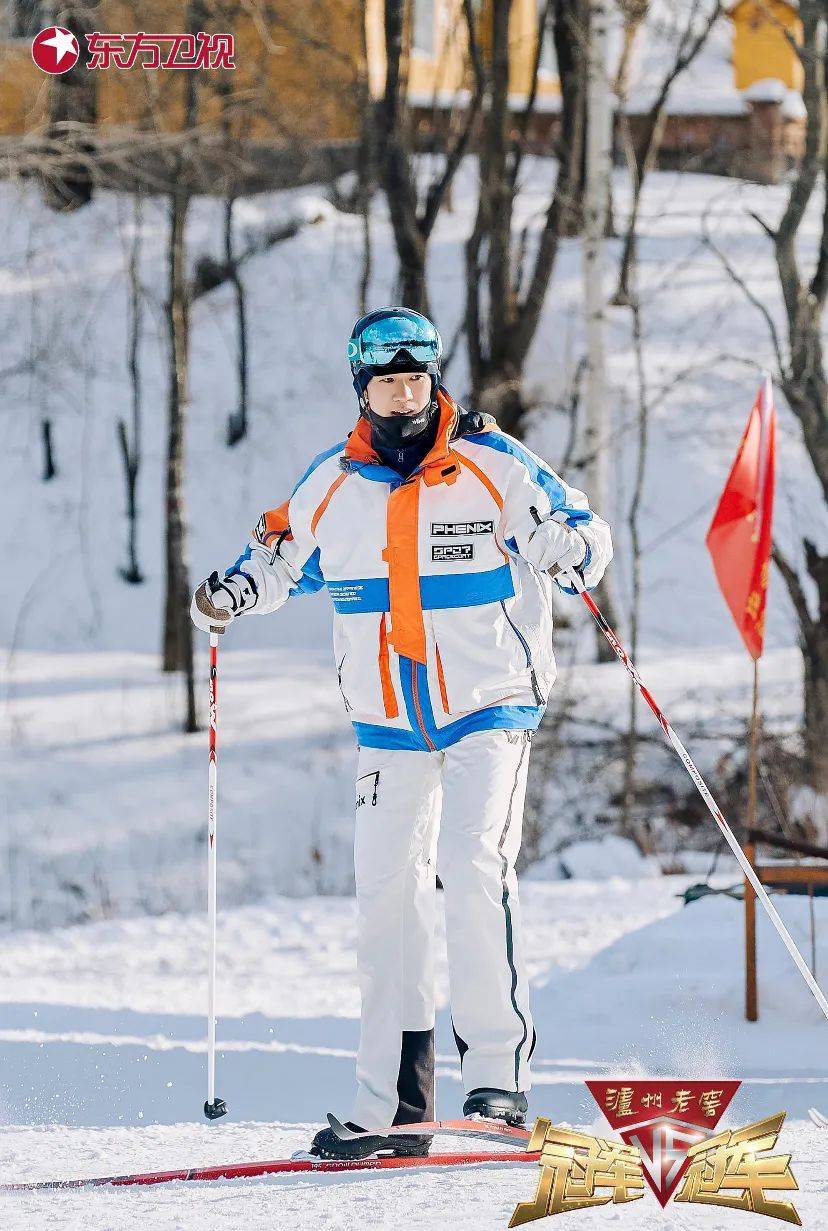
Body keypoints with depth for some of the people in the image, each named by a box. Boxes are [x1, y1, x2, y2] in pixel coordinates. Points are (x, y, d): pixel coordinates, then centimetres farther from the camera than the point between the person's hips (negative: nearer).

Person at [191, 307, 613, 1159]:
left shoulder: (493, 465, -6)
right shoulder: (333, 483, 5)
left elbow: (583, 529, -1)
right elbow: (280, 556, 21)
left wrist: (570, 545, -24)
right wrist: (230, 595, 1)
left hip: (490, 706, -4)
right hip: (389, 725, 4)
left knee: (473, 868, -21)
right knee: (386, 896, 5)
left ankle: (496, 1073, -17)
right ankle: (393, 1110, 10)